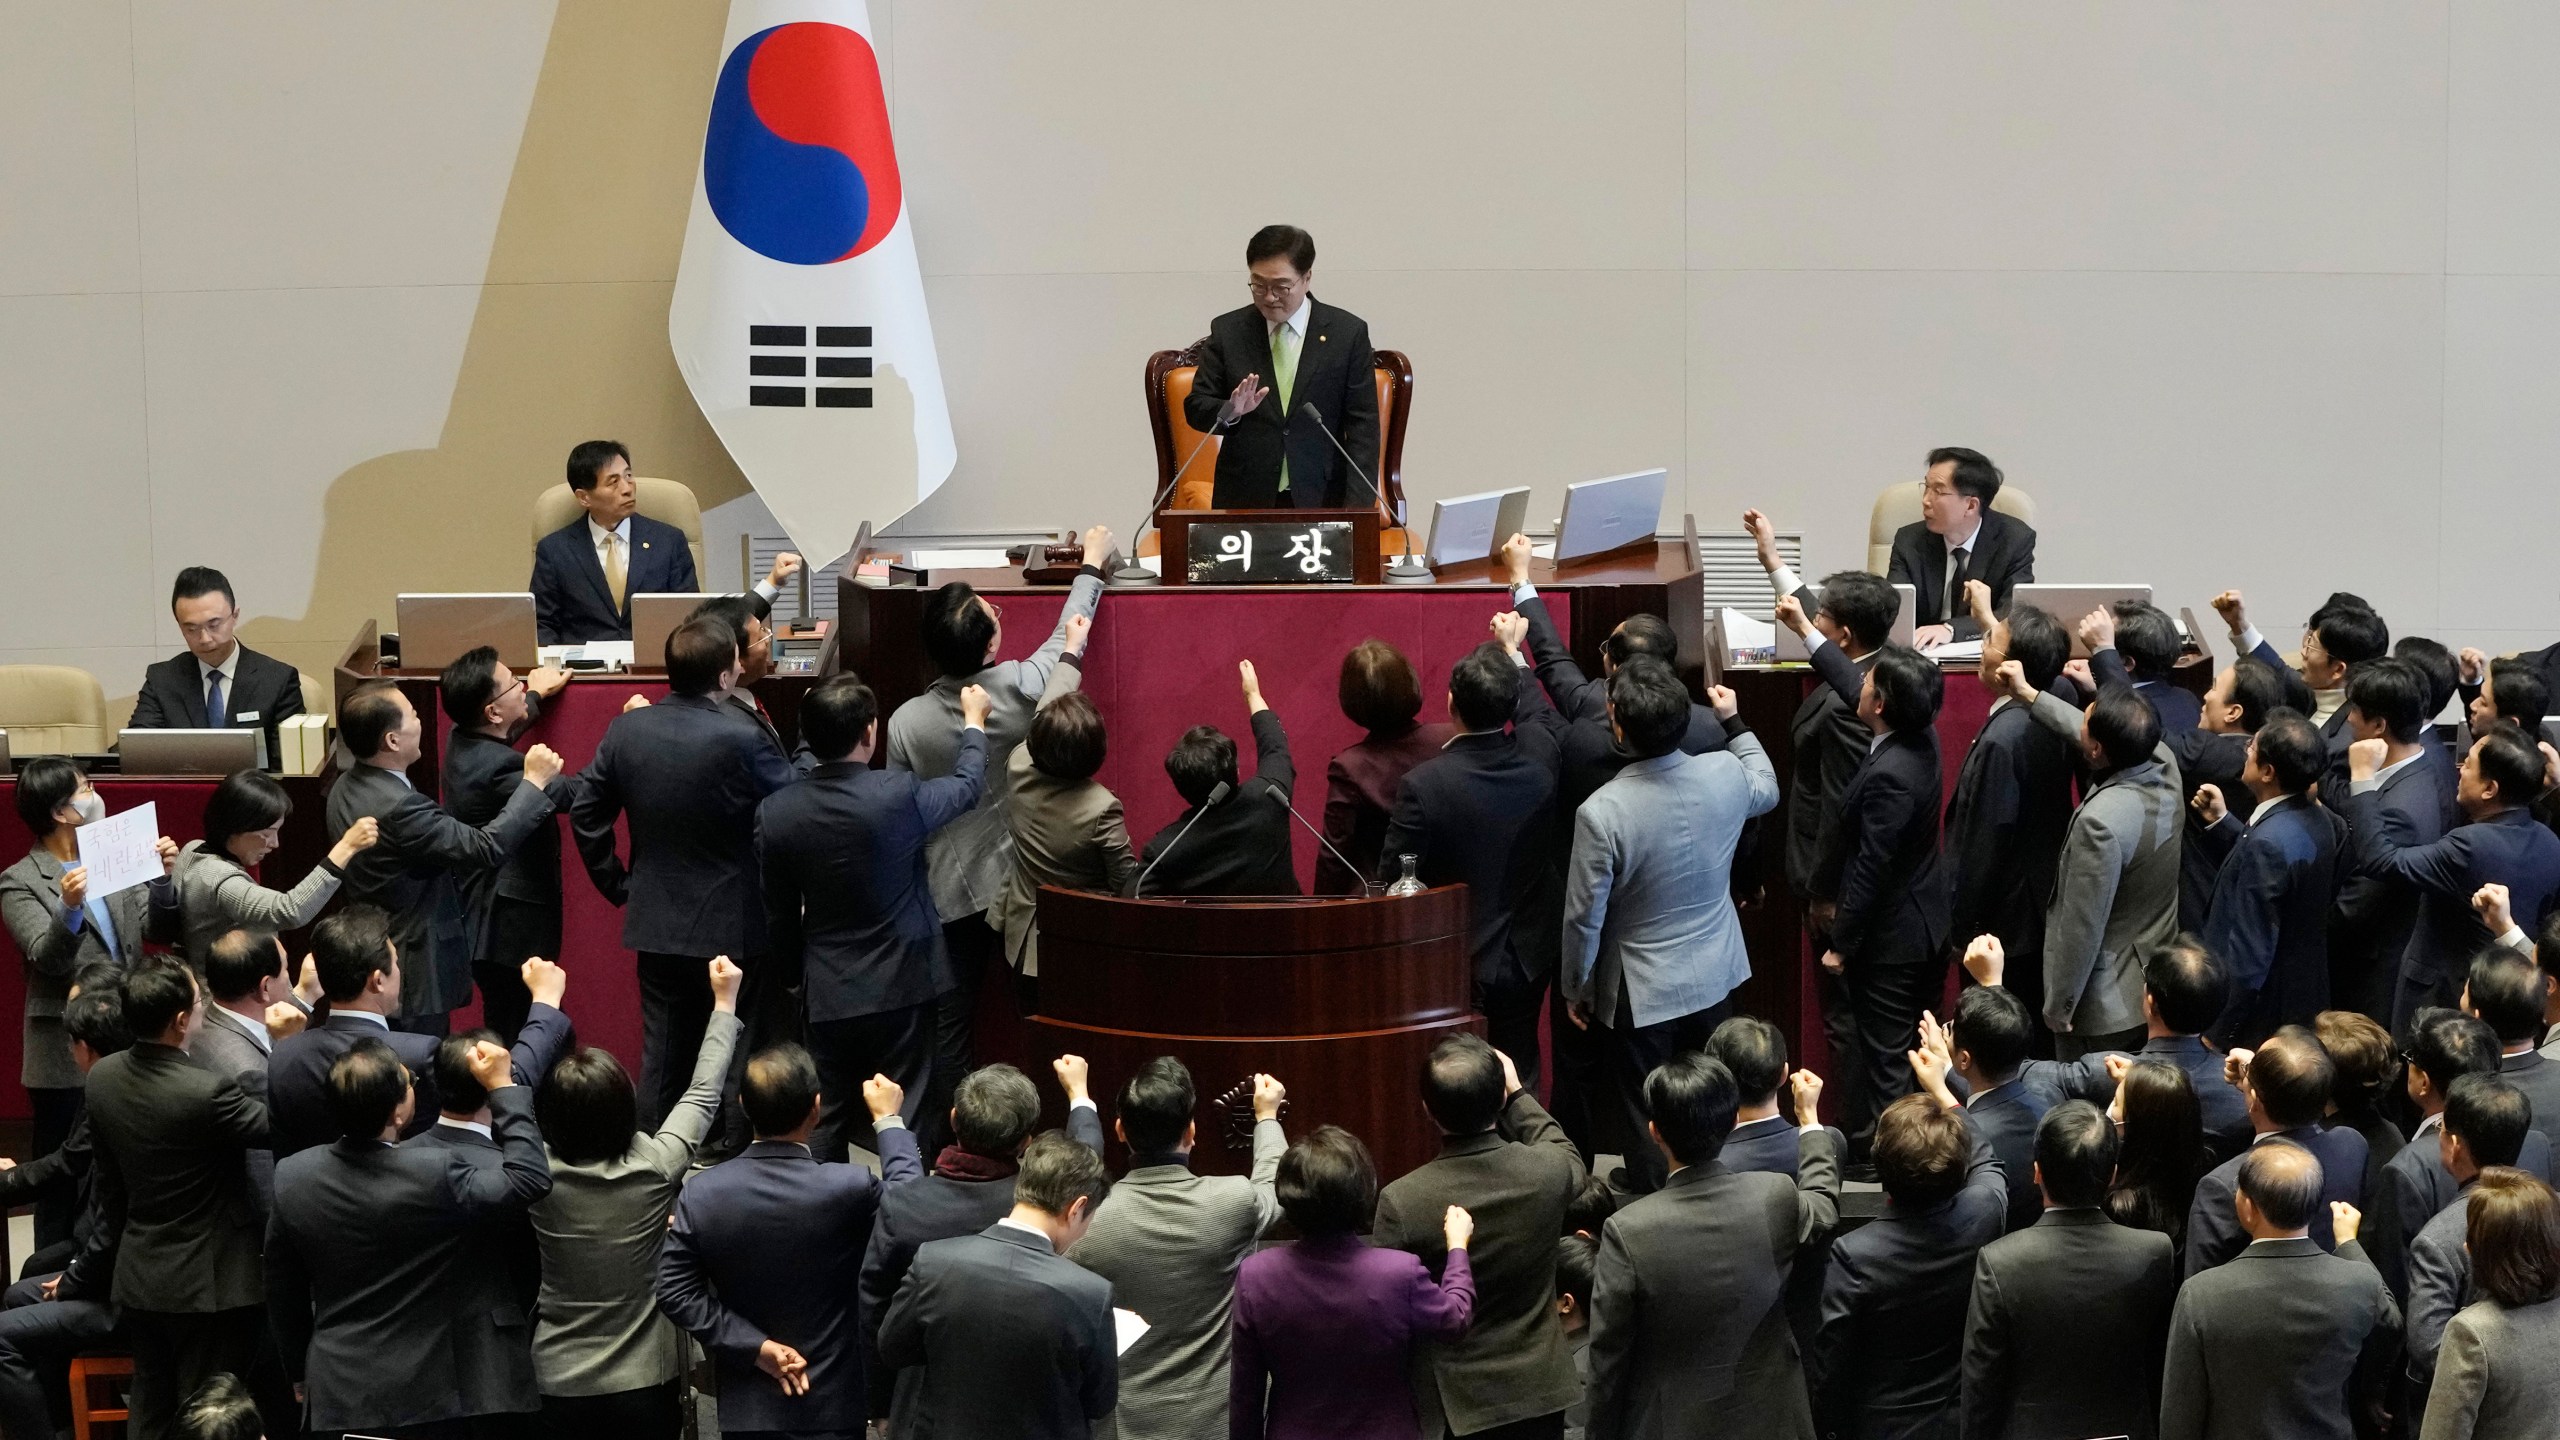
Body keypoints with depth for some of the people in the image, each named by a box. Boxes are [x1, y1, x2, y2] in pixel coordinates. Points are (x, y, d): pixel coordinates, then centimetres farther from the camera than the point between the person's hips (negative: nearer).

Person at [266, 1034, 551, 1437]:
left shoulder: (292, 1177, -8)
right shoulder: (436, 1174, -23)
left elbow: (282, 1293, 3)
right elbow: (530, 1178, -10)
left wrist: (300, 1371, 18)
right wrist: (503, 1087, -5)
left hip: (338, 1393, 4)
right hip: (432, 1393, -4)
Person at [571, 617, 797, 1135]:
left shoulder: (626, 729, -2)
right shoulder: (741, 738, -20)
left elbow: (585, 814, 6)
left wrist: (618, 886, 13)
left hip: (656, 922, 5)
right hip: (733, 928, -5)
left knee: (662, 1056, 13)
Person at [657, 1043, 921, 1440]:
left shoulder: (701, 1194, -13)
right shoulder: (850, 1189, -21)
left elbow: (675, 1291, -10)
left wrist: (756, 1346, -9)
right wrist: (888, 1120, 11)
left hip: (747, 1406, 2)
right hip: (832, 1403, -2)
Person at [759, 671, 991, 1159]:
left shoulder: (775, 812, -8)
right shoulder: (899, 796, -18)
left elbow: (778, 914, 2)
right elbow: (966, 788, 4)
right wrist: (974, 723, 23)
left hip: (827, 994, 3)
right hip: (900, 988, -3)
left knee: (825, 1123, 13)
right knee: (906, 1120, 5)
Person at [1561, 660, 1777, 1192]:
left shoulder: (1601, 813, -27)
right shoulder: (1725, 775, -14)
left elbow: (1585, 916, -17)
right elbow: (1767, 789, 13)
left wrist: (1574, 988, -1)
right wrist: (1734, 723, 27)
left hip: (1641, 995, -5)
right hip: (1714, 979, 5)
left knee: (1644, 1127, 11)